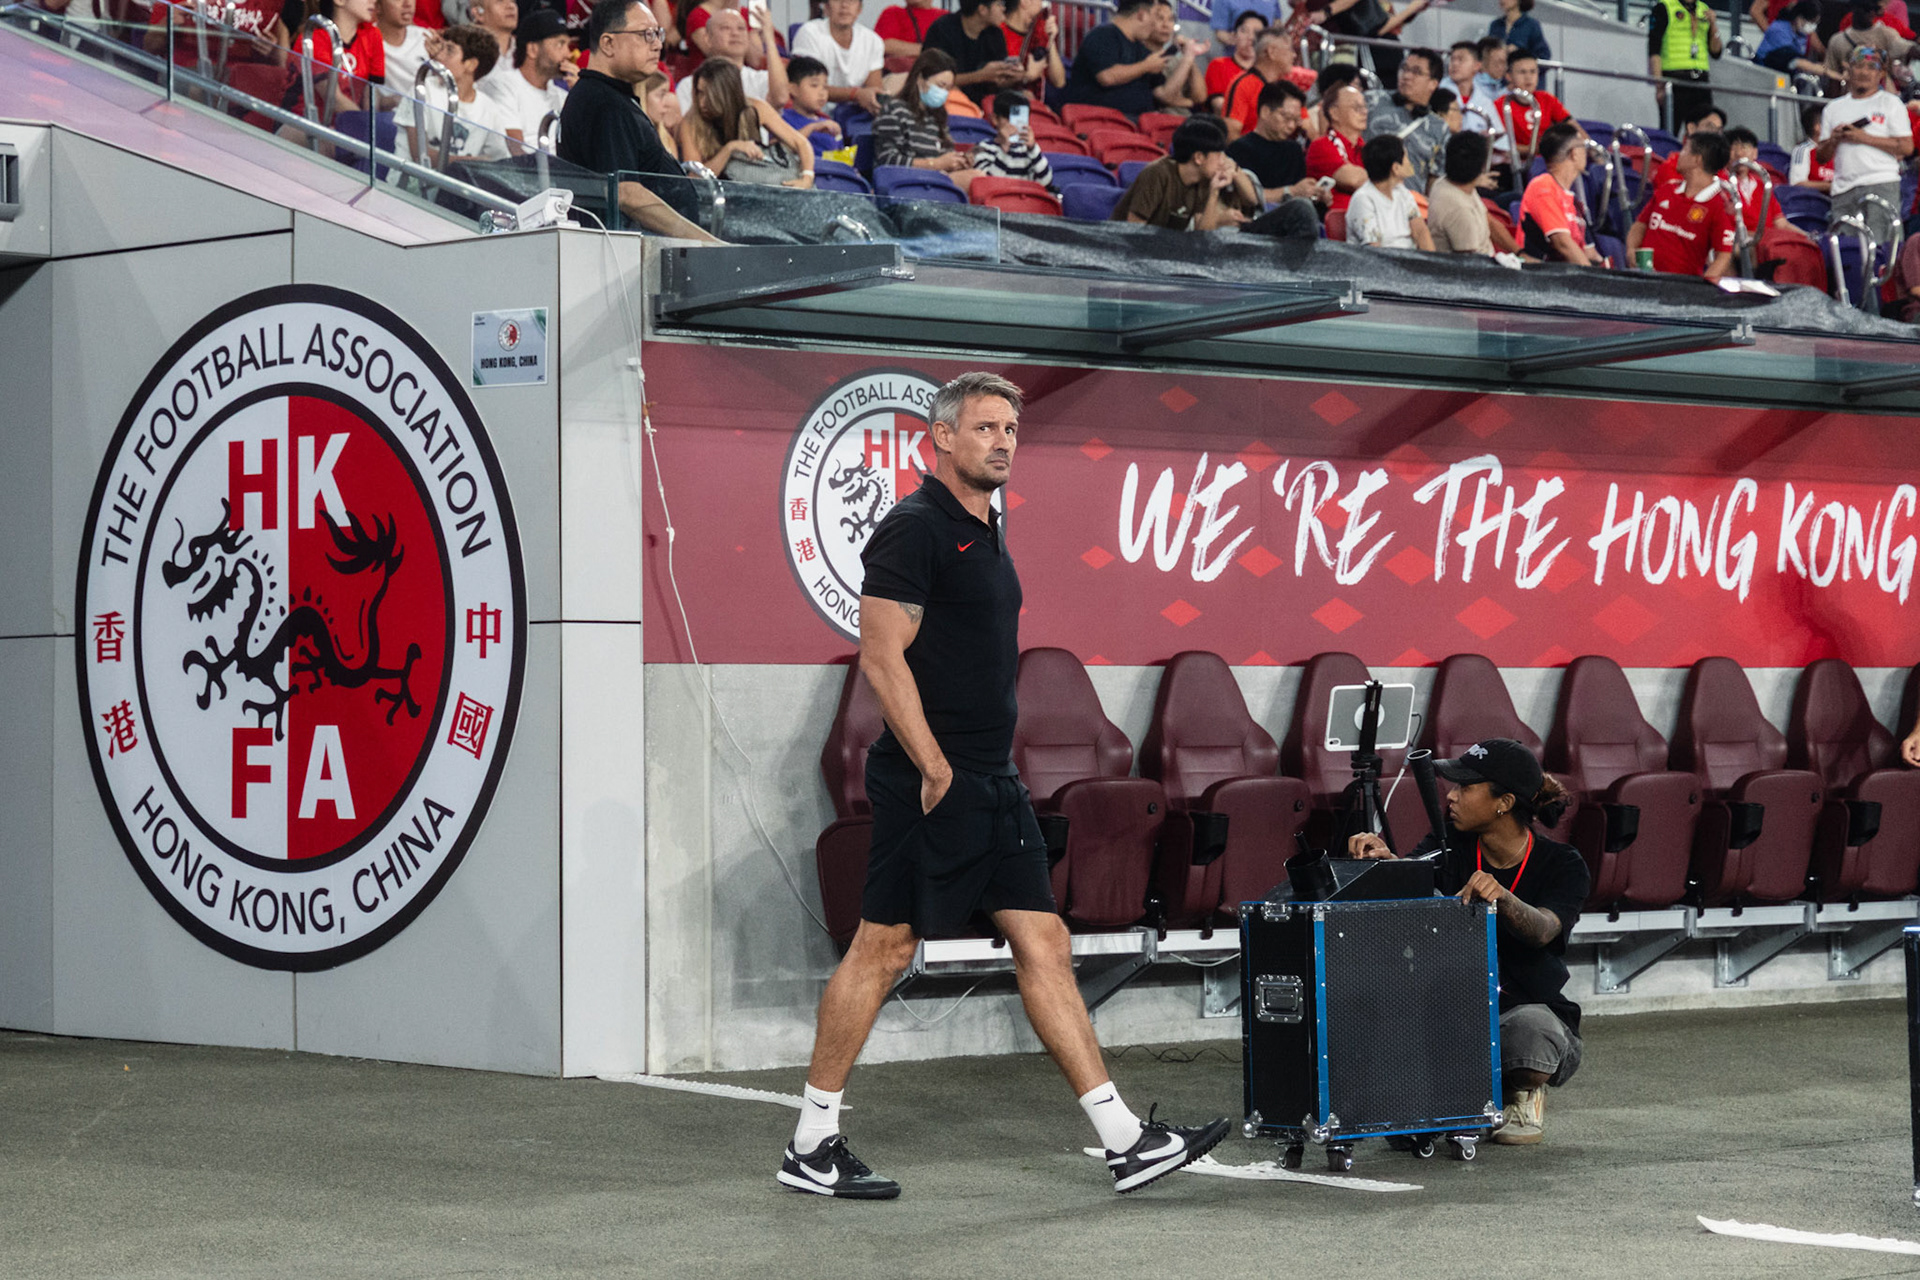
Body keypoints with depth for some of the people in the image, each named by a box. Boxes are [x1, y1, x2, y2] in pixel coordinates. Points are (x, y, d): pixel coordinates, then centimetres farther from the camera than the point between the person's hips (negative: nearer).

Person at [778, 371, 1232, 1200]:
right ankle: (811, 1147, 7)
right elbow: (883, 657, -17)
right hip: (933, 783, -9)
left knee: (1044, 945, 5)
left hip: (993, 783, 9)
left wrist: (985, 772, 19)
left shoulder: (986, 532, 16)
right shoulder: (916, 529, -12)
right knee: (884, 948, -2)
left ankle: (1126, 1142, 4)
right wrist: (936, 769, -19)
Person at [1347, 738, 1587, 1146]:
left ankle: (1525, 1095, -1)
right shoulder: (1451, 845, 4)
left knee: (1529, 1030, -39)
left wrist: (1500, 896, -46)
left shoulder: (1561, 865, -7)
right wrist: (1383, 857, -37)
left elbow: (1542, 929, -26)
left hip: (1530, 1009, -2)